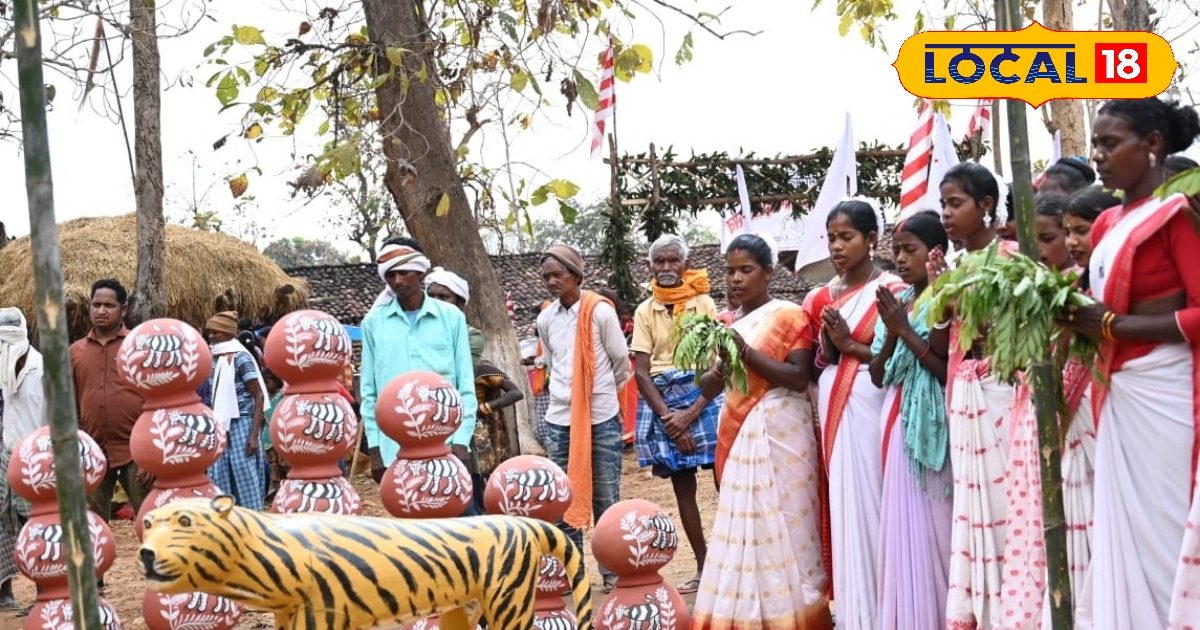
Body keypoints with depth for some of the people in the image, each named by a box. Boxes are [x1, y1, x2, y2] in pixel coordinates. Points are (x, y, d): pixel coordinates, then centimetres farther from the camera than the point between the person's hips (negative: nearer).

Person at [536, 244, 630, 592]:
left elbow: (621, 362, 2)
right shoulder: (545, 319, 5)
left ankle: (613, 572, 11)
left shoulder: (600, 312, -8)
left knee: (606, 499, 3)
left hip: (602, 419, -4)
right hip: (559, 420, 4)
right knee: (564, 499, 6)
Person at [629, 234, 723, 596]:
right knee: (682, 486, 7)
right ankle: (703, 568, 15)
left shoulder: (704, 303, -1)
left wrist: (692, 413, -16)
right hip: (661, 402, 3)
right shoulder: (645, 312, 6)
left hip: (703, 395, -3)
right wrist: (669, 418, -12)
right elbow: (641, 372, 0)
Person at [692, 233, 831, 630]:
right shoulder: (729, 324, 16)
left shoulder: (788, 315, -3)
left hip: (777, 433, -6)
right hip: (737, 434, 6)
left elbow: (800, 378, -12)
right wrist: (718, 365, -7)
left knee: (779, 525, -5)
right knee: (743, 528, 5)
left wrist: (746, 352, -19)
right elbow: (710, 388, 15)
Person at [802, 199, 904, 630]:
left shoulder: (891, 290, -3)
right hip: (833, 404, 6)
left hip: (870, 403, -6)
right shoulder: (823, 297, 14)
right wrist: (827, 345, -2)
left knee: (871, 499, -6)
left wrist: (850, 344, -12)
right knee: (842, 499, 7)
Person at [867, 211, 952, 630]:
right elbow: (877, 375, 11)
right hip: (898, 422, 7)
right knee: (902, 523, 7)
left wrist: (906, 330, -13)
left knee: (929, 523, -5)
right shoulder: (895, 303, 13)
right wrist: (891, 332, -5)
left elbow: (950, 372, -13)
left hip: (931, 424, -7)